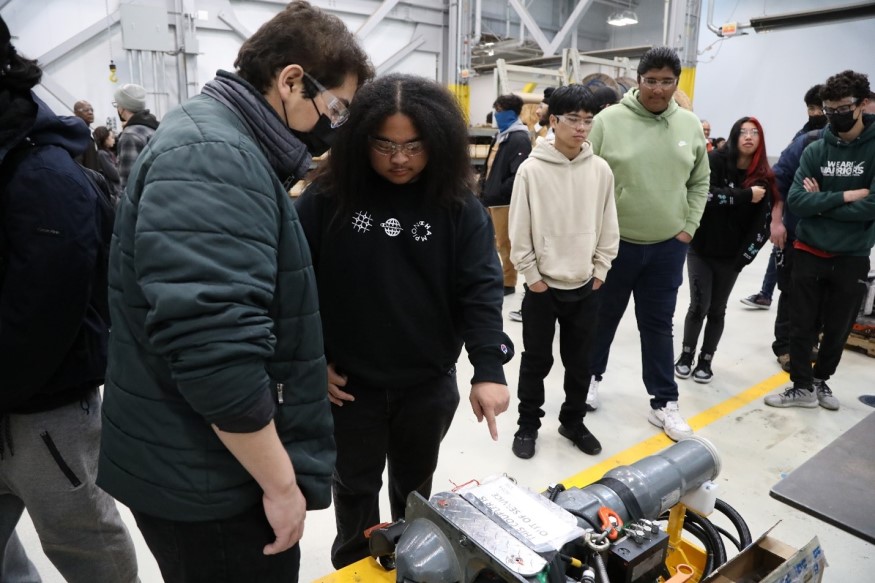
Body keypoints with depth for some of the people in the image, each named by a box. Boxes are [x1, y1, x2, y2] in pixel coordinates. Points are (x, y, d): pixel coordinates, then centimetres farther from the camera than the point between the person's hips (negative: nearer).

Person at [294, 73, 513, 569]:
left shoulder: (459, 205, -8)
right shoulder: (327, 197, -11)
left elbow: (480, 288, -12)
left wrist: (489, 367, -23)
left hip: (429, 383, 1)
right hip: (349, 383, -1)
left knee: (415, 488, 23)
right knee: (355, 486, 20)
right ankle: (353, 567, 46)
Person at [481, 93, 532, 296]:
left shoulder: (519, 139, -14)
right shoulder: (500, 136, 17)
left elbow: (518, 175, -23)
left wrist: (498, 192, -21)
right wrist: (485, 187, 13)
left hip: (505, 201, -9)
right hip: (492, 199, 9)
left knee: (504, 243, -1)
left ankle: (508, 283, 11)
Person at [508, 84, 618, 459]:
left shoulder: (601, 169, 0)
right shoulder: (532, 169, -10)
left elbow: (609, 226, 6)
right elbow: (519, 230, -8)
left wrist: (600, 270, 3)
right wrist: (532, 275, -9)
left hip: (586, 286, 3)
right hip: (543, 286, -3)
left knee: (580, 362, 15)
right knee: (536, 361, 9)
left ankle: (573, 422, 34)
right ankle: (528, 425, 27)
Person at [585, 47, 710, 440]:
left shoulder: (690, 125, 3)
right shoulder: (608, 120, -9)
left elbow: (700, 182, 12)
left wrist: (688, 228, 3)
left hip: (667, 246, 3)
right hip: (614, 242, -2)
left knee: (658, 325, 11)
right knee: (604, 316, 14)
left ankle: (664, 402, 23)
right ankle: (591, 376, 37)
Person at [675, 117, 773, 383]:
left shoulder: (764, 178, 1)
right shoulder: (715, 160, -5)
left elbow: (763, 223, -2)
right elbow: (706, 193, -22)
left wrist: (745, 256, -8)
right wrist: (746, 195, -19)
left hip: (731, 256, 2)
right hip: (700, 249, -2)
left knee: (717, 309, 8)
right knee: (699, 305, -4)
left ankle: (705, 361, 22)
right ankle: (686, 355, 17)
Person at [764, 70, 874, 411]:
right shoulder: (815, 150, -2)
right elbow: (796, 200, -11)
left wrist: (821, 202, -14)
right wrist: (843, 197, -19)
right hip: (809, 252, 1)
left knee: (838, 329, 13)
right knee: (802, 325, 7)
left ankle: (821, 379, 34)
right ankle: (802, 387, 21)